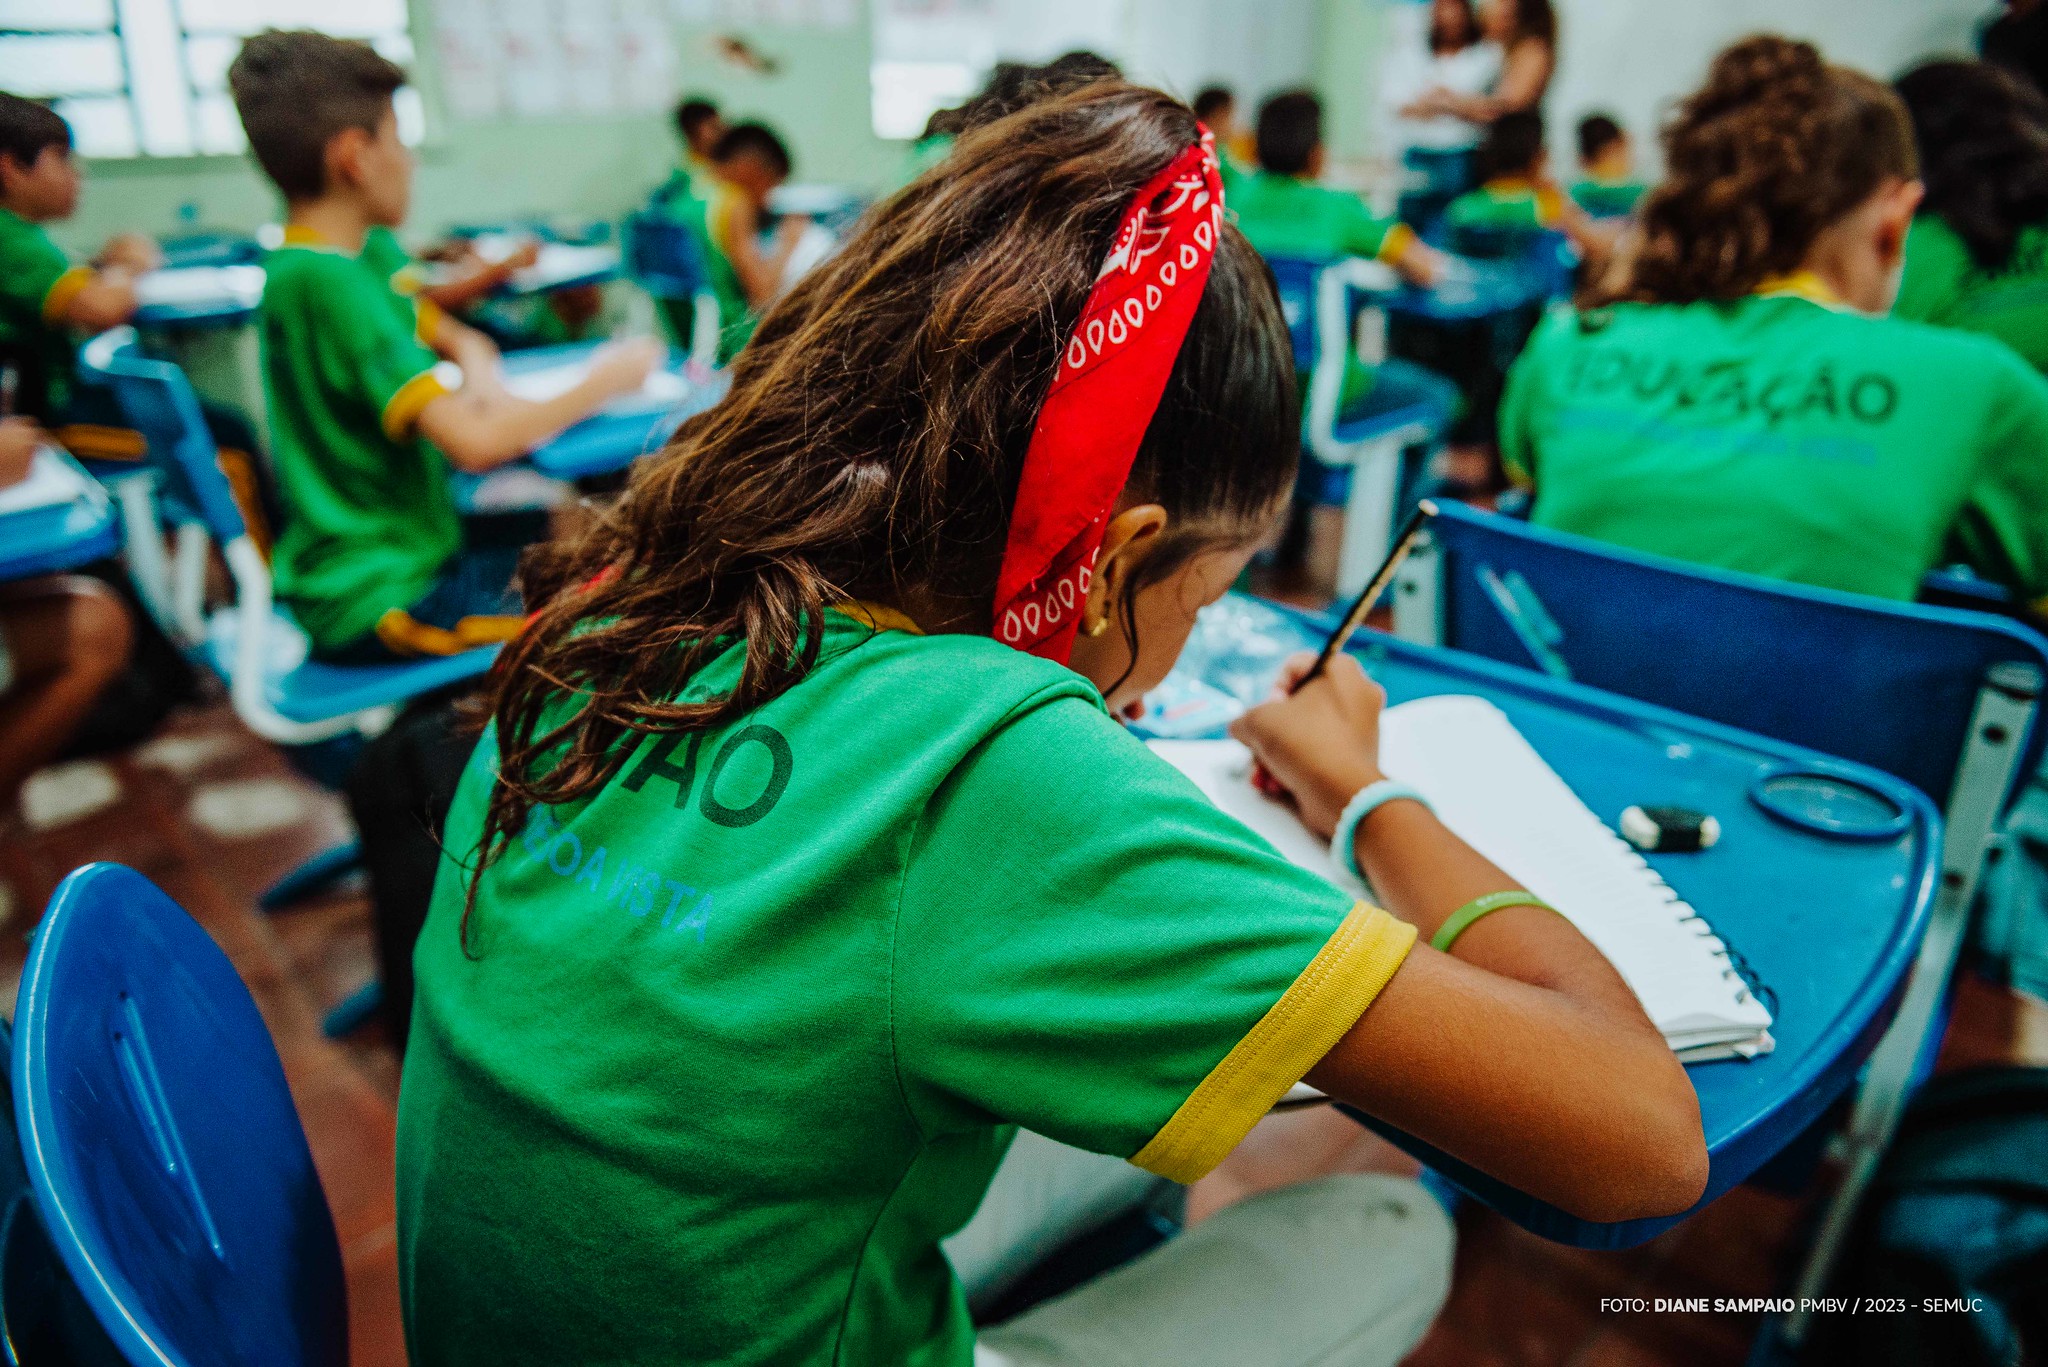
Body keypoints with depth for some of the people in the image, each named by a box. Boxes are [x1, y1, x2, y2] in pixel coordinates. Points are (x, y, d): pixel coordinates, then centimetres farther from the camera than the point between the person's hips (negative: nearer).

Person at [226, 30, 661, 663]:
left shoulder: (301, 266, 8)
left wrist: (480, 377, -5)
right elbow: (475, 442, -29)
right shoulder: (327, 280, -21)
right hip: (375, 604, -10)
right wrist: (602, 382, -15)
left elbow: (459, 339, 19)